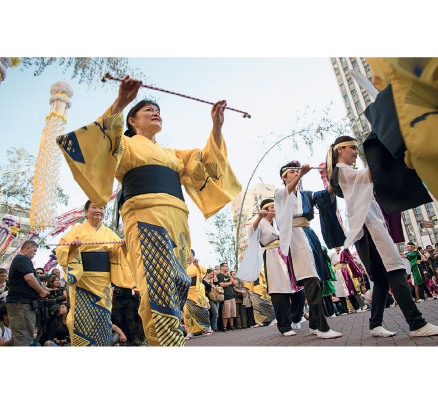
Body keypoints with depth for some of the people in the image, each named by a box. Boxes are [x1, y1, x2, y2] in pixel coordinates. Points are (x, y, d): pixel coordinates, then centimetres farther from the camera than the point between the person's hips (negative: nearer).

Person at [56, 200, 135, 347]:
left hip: (103, 282, 3)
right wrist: (71, 246, -21)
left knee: (103, 315, 2)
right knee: (82, 315, -6)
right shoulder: (78, 230, 7)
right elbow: (61, 249, -1)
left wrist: (123, 247, -14)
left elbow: (118, 252, 7)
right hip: (83, 280, -3)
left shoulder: (109, 233, 15)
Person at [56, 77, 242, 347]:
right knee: (159, 284, -22)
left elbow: (207, 159, 24)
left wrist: (217, 125, 14)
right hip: (146, 215, -6)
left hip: (178, 222, 6)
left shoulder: (172, 154, 33)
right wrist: (120, 103, -15)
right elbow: (108, 140, -5)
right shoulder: (127, 143, 18)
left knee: (177, 285, -1)